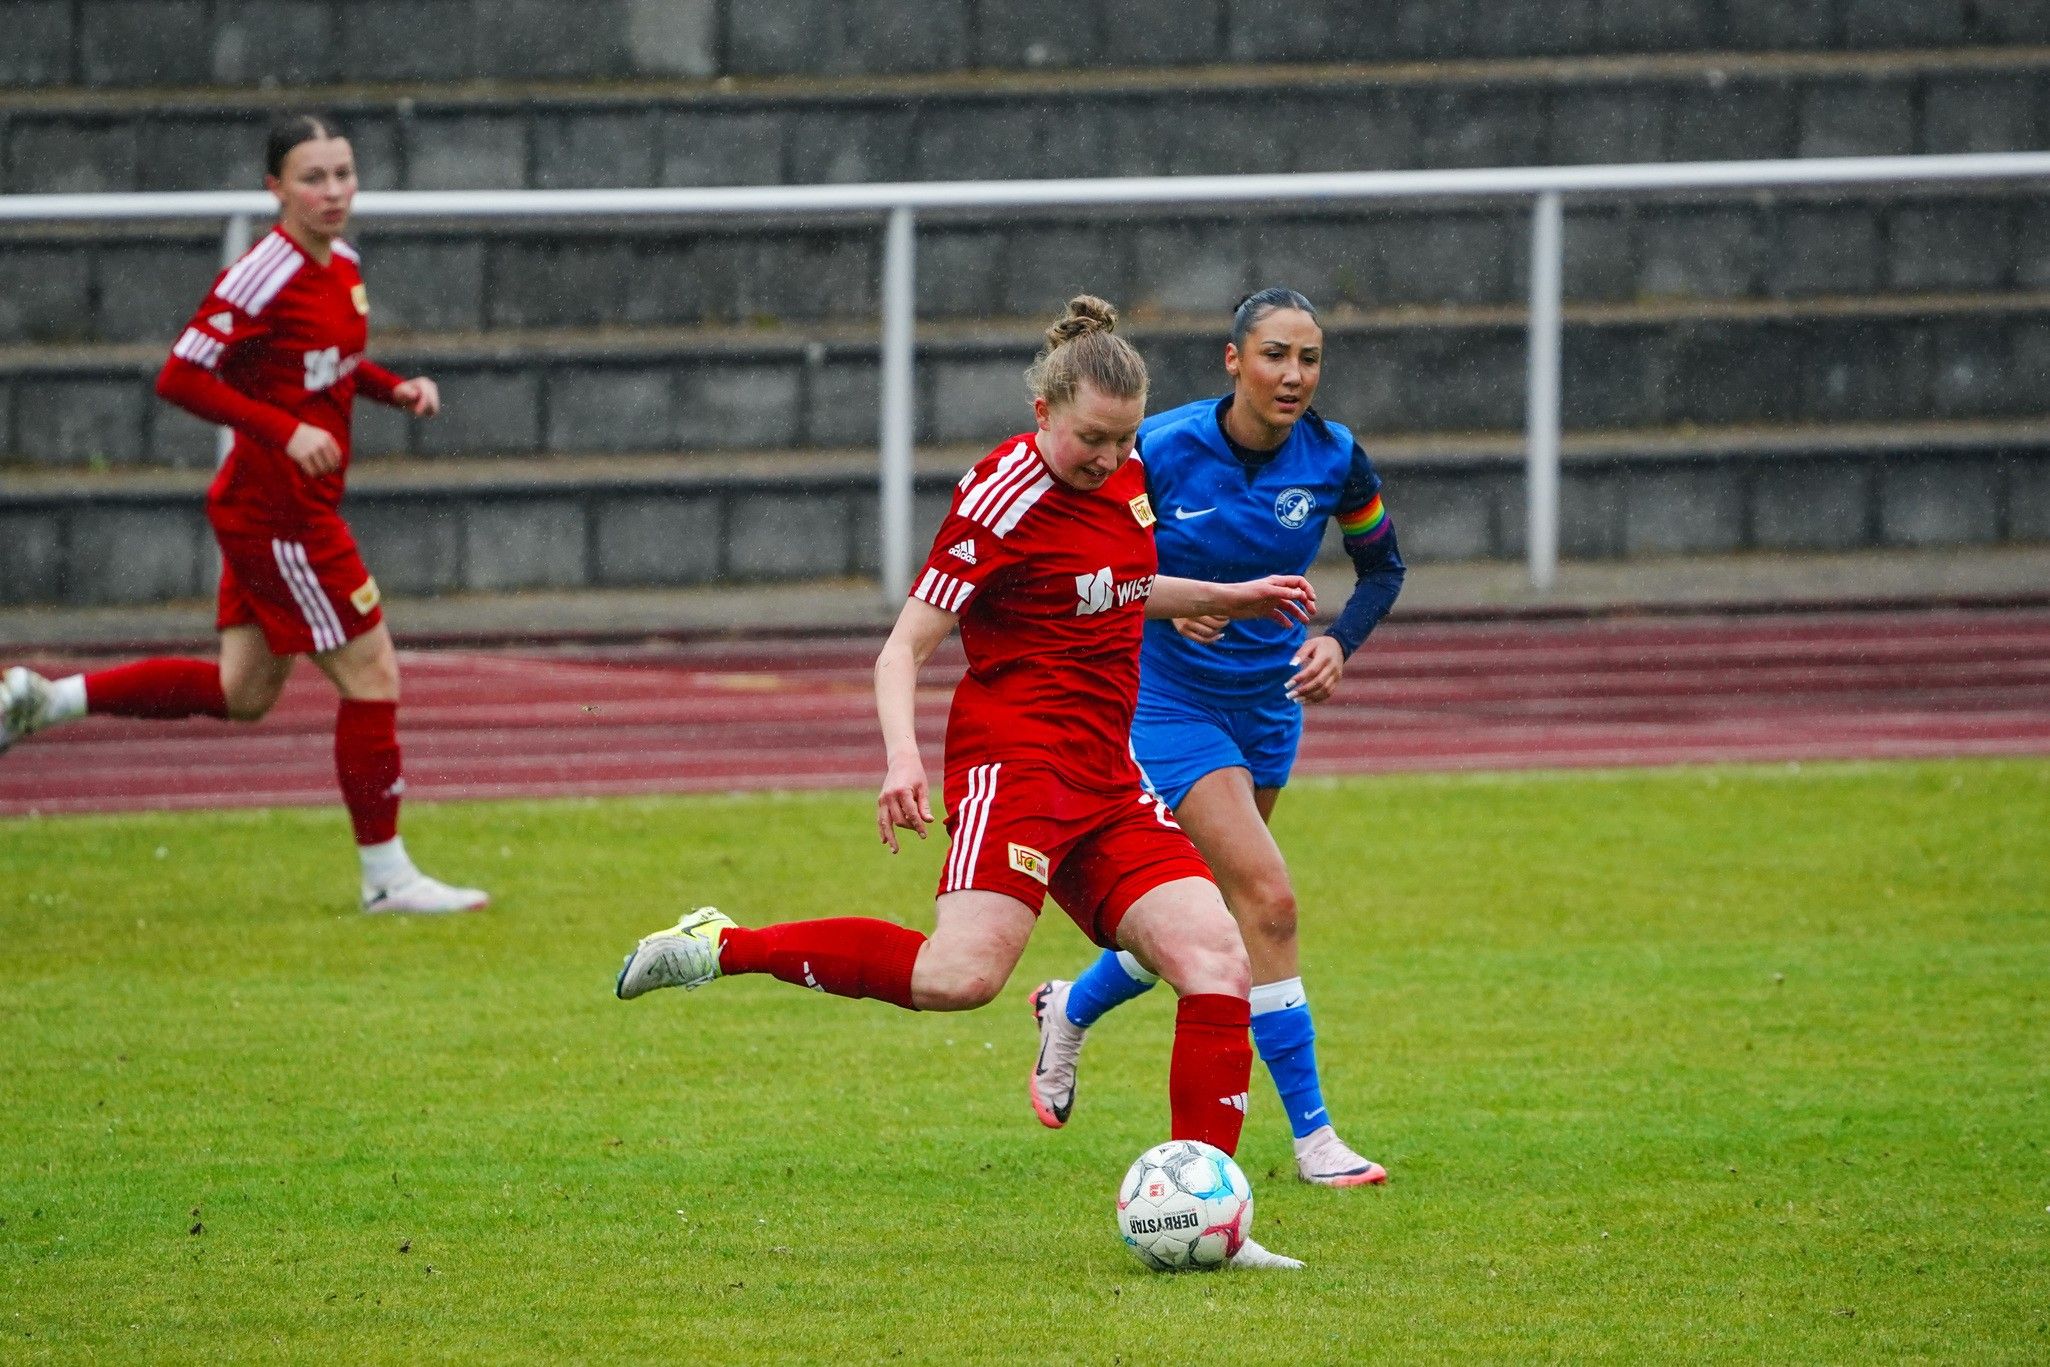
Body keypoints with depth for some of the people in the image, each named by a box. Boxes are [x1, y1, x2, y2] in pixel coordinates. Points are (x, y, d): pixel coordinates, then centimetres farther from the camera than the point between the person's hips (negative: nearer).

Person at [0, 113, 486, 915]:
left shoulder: (341, 264, 8)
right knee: (372, 677, -4)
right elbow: (180, 377, -20)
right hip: (277, 512, -10)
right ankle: (386, 875, 6)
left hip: (285, 510, 10)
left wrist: (395, 389, 6)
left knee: (241, 693, 16)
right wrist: (285, 432, -27)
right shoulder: (262, 278, -19)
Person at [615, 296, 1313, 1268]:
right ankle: (724, 949, -14)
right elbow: (904, 648, -14)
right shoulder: (1004, 500, -12)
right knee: (962, 973, -28)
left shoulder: (1125, 472, 13)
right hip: (1014, 758, -8)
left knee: (1217, 959, -6)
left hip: (1105, 779, 8)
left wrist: (1230, 599, 34)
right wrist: (902, 758, -29)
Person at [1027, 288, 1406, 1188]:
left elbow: (1382, 567, 6)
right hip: (1169, 700, -5)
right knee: (1267, 898, -18)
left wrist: (1340, 642, -12)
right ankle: (1312, 1138, -13)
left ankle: (1070, 1011, 45)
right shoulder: (1161, 451, -19)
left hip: (1267, 701, 5)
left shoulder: (1333, 460, -10)